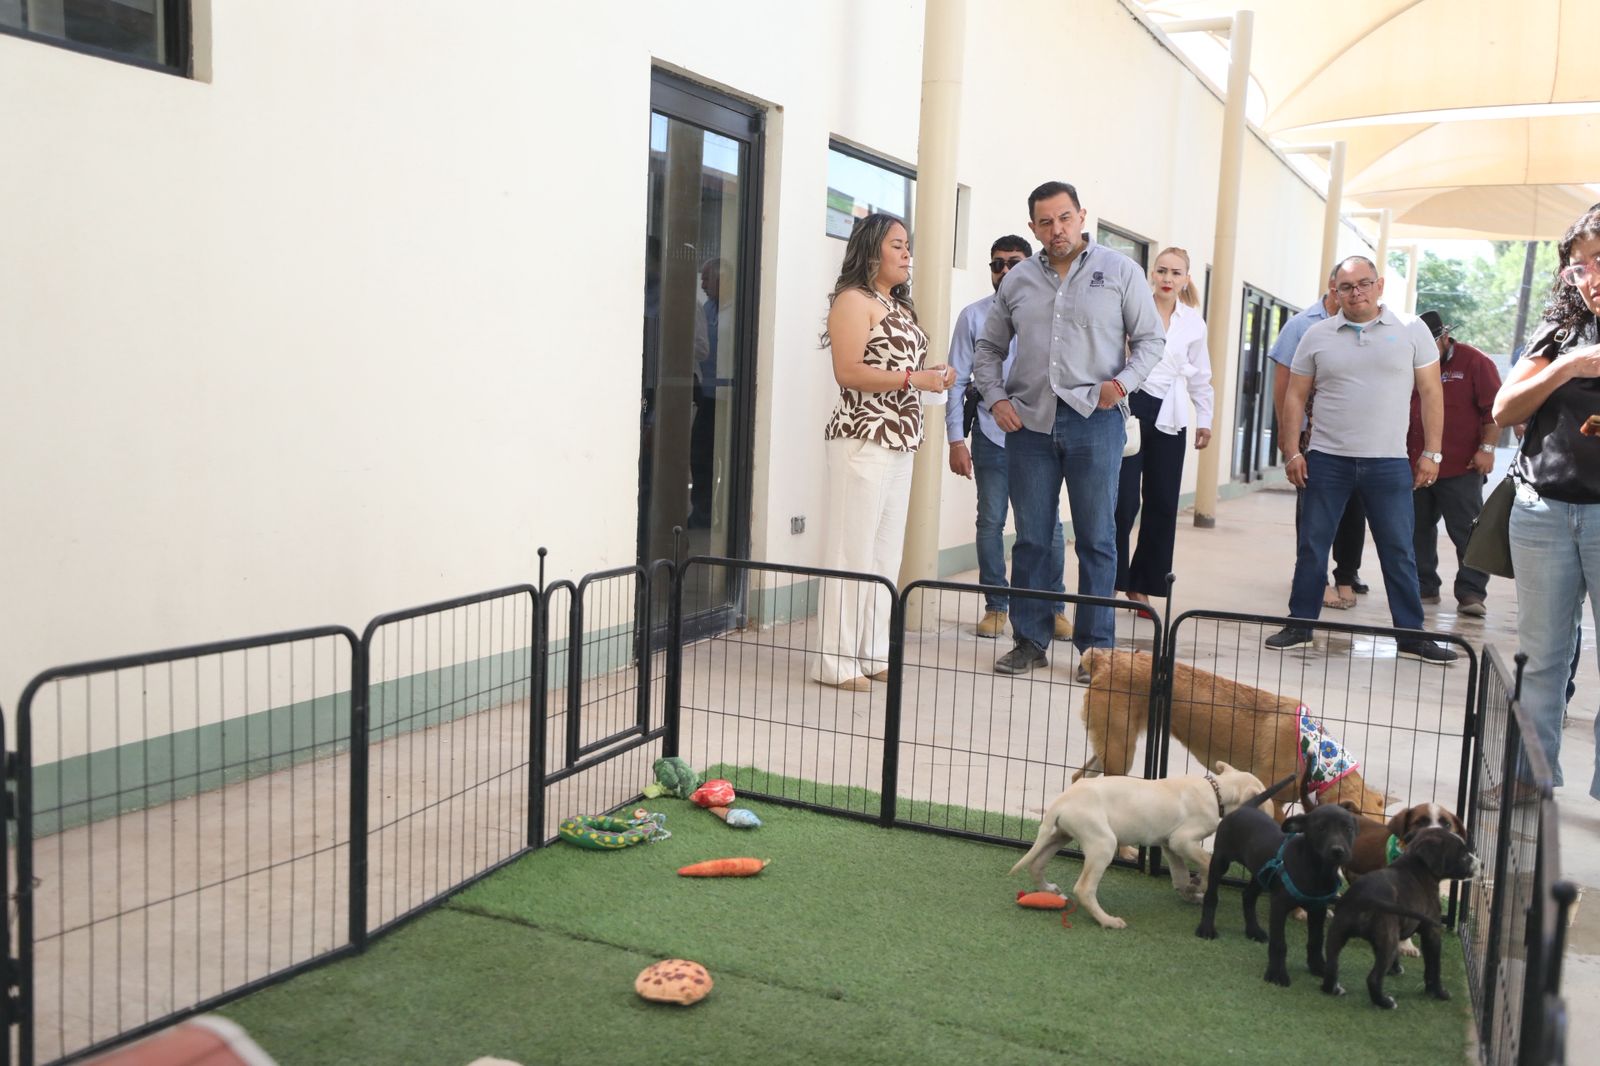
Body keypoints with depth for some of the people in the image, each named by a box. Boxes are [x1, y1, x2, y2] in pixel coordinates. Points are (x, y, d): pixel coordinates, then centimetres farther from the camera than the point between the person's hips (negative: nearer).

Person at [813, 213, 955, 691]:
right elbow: (849, 372, -16)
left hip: (900, 441, 9)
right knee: (853, 549, -8)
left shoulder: (899, 306, 20)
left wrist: (933, 378, 9)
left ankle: (874, 652, 16)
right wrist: (914, 379, -17)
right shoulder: (854, 300, -6)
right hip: (863, 439, -9)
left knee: (887, 552, 9)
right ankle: (837, 660, -3)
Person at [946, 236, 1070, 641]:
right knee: (991, 524, 7)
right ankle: (996, 607, 20)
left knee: (1048, 525, 4)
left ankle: (1053, 606, 19)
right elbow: (957, 381, 2)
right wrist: (956, 440, -3)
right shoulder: (974, 317, 2)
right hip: (991, 437, 0)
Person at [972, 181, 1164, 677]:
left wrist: (1123, 381, -13)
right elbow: (988, 348, 18)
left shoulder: (1120, 272, 4)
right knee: (1031, 538, 7)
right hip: (1029, 422, 3)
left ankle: (1095, 647, 11)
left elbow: (1150, 339, 5)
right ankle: (1029, 642, 17)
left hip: (1094, 420, -2)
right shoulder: (1017, 281, 11)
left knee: (1096, 539, 2)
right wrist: (996, 398, 2)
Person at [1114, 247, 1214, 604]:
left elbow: (1199, 375, 18)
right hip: (1129, 407, -4)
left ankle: (1140, 585, 15)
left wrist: (1205, 419, 19)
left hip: (1168, 416, 4)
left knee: (1162, 504, 4)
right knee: (1123, 501, -9)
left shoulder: (1193, 322, 11)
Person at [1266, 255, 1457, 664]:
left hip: (1389, 463, -1)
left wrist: (1431, 453, 0)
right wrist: (1293, 452, 1)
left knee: (1399, 552, 5)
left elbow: (1431, 393, 4)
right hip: (1327, 460, 1)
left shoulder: (1411, 330, 2)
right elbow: (1295, 396, 8)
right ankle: (1299, 625, 17)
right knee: (1312, 547, 6)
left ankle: (1411, 635, 14)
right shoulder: (1317, 336, 4)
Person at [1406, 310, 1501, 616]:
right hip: (1413, 467, 5)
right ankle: (1424, 586, 19)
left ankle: (1472, 593, 0)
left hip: (1461, 469, -5)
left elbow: (1494, 409, -6)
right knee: (1418, 531, 10)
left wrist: (1487, 448, -12)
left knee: (1467, 533, -3)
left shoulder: (1475, 362, -3)